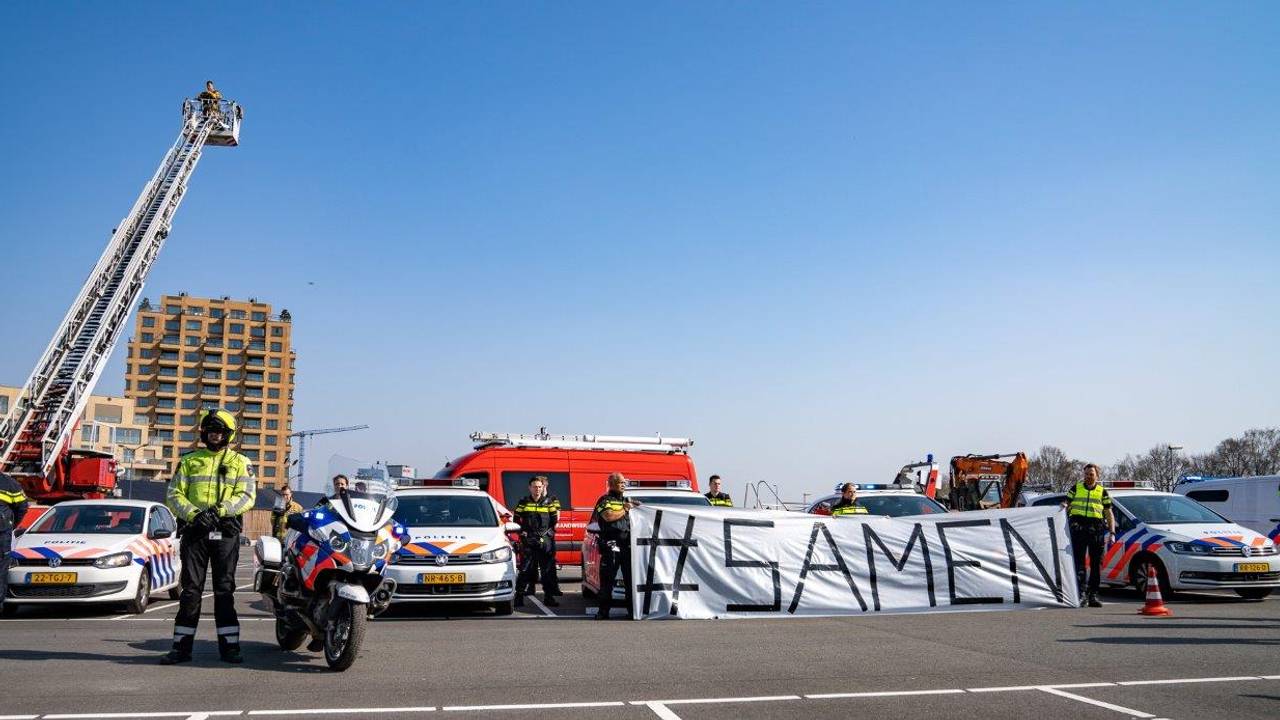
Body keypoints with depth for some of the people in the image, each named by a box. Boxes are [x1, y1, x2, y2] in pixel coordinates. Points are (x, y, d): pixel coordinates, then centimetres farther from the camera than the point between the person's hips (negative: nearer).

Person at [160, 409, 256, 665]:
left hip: (225, 532, -1)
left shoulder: (240, 462, 9)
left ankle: (229, 645, 5)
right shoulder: (189, 461, 14)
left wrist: (219, 510, -17)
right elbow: (174, 494, 6)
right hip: (194, 530, 1)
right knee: (190, 589, 2)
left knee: (224, 589, 2)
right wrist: (193, 513, -12)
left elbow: (247, 497, -2)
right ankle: (182, 646, 7)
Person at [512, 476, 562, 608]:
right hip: (528, 541, 0)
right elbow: (516, 519, 14)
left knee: (548, 569, 2)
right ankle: (519, 595, 4)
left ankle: (549, 596, 9)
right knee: (525, 569, -2)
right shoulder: (524, 502, 8)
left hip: (546, 541, 1)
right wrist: (521, 531, 4)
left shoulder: (550, 501, 7)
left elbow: (555, 520, 5)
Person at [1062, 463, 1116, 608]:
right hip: (1078, 528, -1)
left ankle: (1092, 595, 9)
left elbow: (1109, 514, 14)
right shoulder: (1076, 488, 15)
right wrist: (1064, 506, -9)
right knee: (1078, 561, -8)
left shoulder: (1102, 492, 15)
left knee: (1096, 564, 2)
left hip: (1096, 530, 1)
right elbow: (1066, 504, 16)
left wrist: (1112, 533, 4)